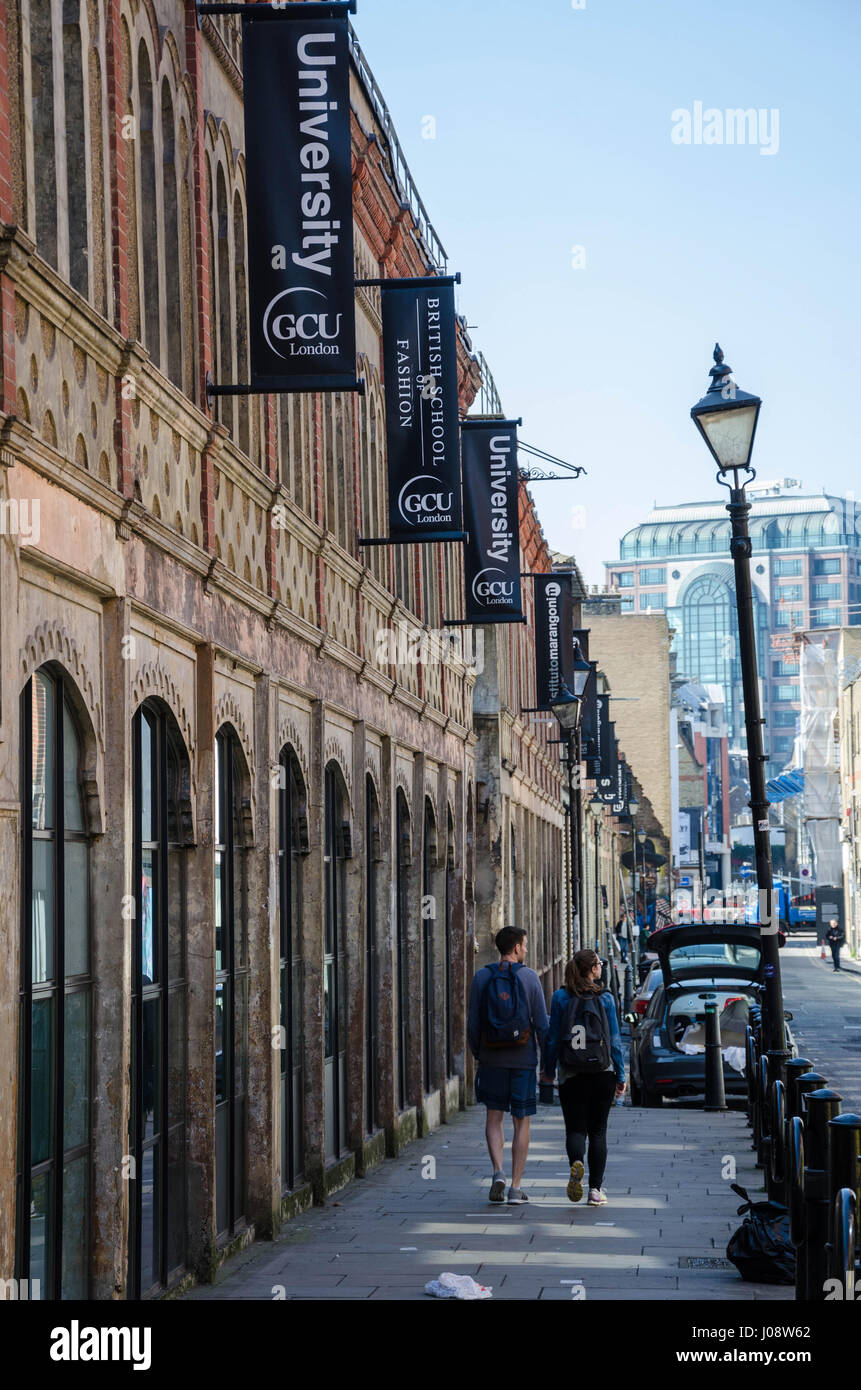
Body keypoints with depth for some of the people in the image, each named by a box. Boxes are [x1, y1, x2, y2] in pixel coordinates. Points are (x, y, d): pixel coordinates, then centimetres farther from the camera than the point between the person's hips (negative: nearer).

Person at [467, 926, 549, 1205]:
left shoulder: (482, 977, -1)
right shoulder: (529, 977, -5)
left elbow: (473, 1022, 0)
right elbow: (541, 1023, -5)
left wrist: (477, 1053, 13)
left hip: (491, 1058, 1)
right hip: (523, 1058, -1)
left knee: (493, 1117, 12)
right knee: (522, 1121, 6)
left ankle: (498, 1173, -8)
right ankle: (516, 1186, 5)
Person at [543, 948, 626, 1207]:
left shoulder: (561, 998, -3)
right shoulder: (605, 998, -3)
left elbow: (553, 1037, -2)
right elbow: (615, 1040, -1)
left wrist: (549, 1070, 9)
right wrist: (621, 1075, 5)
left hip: (571, 1075, 0)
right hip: (603, 1073, 0)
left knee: (576, 1128, 4)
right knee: (598, 1131, 8)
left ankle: (576, 1163, -27)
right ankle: (596, 1189, 5)